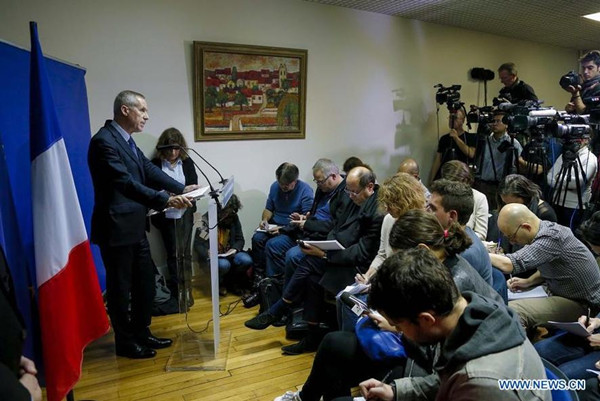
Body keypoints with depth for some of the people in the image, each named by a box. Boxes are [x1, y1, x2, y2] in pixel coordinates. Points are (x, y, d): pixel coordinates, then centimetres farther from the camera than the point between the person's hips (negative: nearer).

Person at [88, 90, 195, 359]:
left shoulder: (126, 140, 11)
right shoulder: (104, 141, -19)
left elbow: (148, 169, 10)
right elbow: (126, 183, -28)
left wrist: (181, 188, 0)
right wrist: (166, 201, -35)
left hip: (134, 227, 9)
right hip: (116, 228, -9)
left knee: (145, 282, 17)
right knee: (120, 286, 7)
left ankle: (141, 333, 33)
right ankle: (125, 342, 24)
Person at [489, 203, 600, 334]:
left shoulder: (551, 238, -27)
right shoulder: (545, 229, 1)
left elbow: (509, 264, -35)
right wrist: (528, 282, 3)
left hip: (580, 304, -10)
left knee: (512, 311, -26)